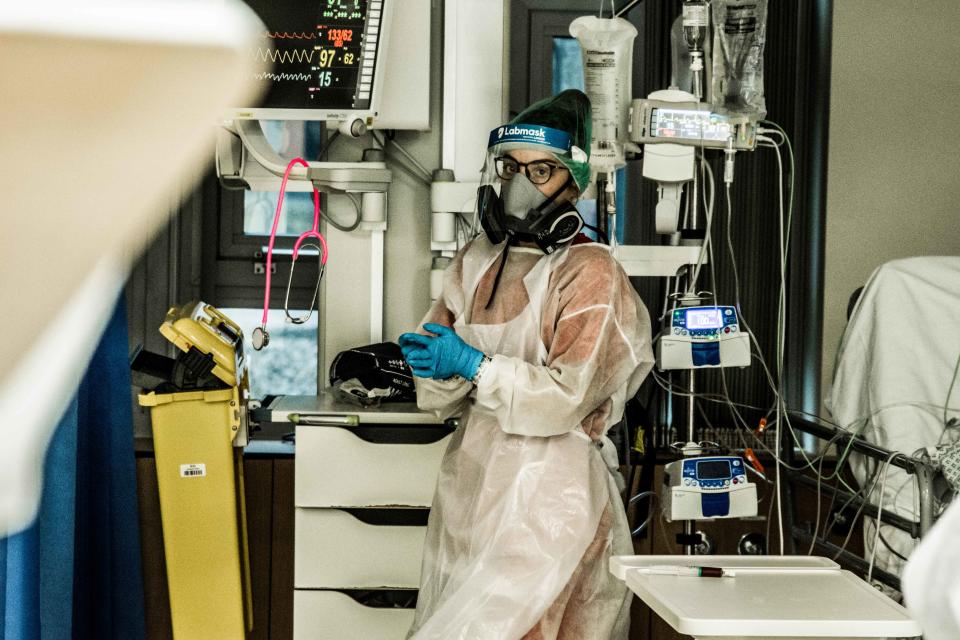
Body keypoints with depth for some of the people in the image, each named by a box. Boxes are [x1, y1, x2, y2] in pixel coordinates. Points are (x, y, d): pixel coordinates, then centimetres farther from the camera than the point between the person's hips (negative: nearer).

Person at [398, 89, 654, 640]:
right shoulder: (477, 261, 12)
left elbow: (569, 396, -15)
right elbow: (437, 397, 10)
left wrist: (473, 365, -15)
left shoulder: (589, 272, -8)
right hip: (472, 481, 7)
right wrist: (443, 371, -13)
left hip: (548, 491, -7)